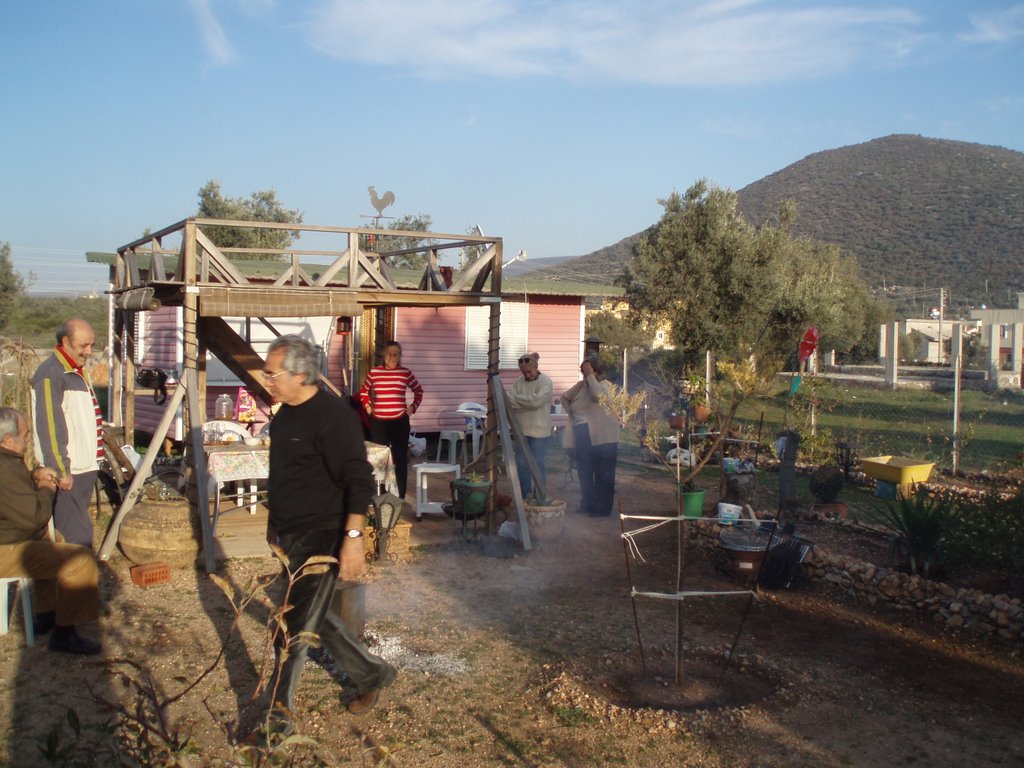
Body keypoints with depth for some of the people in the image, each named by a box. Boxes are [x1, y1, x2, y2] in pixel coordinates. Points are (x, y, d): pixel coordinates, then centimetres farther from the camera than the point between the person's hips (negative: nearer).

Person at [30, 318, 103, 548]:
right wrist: (61, 470, -21)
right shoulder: (50, 374, -15)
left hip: (84, 468, 10)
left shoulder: (76, 372, 17)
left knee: (76, 528, 15)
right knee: (77, 536, -10)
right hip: (67, 472, -10)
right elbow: (49, 427, -20)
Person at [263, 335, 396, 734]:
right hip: (288, 536, 10)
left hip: (318, 538, -9)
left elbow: (359, 481, -23)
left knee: (297, 627, -4)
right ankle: (372, 673, 34)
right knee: (315, 616, 18)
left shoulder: (333, 416, -20)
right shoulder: (287, 411, 8)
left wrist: (353, 539, -28)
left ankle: (279, 713, 7)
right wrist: (275, 521, 25)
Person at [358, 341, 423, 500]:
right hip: (378, 421, 1)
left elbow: (419, 390, 15)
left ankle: (400, 495, 10)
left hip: (400, 421, -1)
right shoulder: (374, 372, 3)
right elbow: (364, 390, 20)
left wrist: (413, 406, 4)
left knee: (400, 457, 2)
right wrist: (367, 405, 7)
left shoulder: (406, 373, 1)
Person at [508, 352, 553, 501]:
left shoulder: (545, 382, -7)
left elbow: (537, 401, -21)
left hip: (539, 431, -5)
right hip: (521, 429, 5)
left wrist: (517, 399, -13)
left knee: (538, 464, 0)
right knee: (521, 464, 9)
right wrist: (528, 403, -18)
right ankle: (524, 497, 21)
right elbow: (509, 402, -4)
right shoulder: (518, 382, 6)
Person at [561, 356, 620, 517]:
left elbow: (598, 395, -29)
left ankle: (602, 508, 6)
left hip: (603, 437, -6)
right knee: (584, 473, 14)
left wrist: (590, 376, -21)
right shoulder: (580, 386, 10)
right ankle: (588, 505, 27)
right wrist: (572, 415, 13)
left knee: (603, 474, -1)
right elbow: (565, 398, 25)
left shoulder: (605, 384, -7)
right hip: (583, 437, 7)